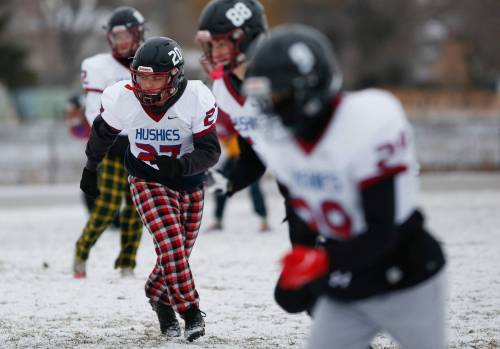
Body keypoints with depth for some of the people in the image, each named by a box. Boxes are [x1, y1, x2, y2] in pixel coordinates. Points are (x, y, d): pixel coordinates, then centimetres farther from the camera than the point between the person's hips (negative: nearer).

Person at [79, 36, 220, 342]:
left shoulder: (197, 99, -25)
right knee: (170, 243, -20)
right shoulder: (122, 99, -21)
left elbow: (211, 151, -19)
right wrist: (91, 170, 15)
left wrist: (181, 166, -38)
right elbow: (103, 133, 1)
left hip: (190, 182, 1)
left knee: (180, 250, 8)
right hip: (148, 180, -1)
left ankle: (159, 294, 36)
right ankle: (190, 311, -12)